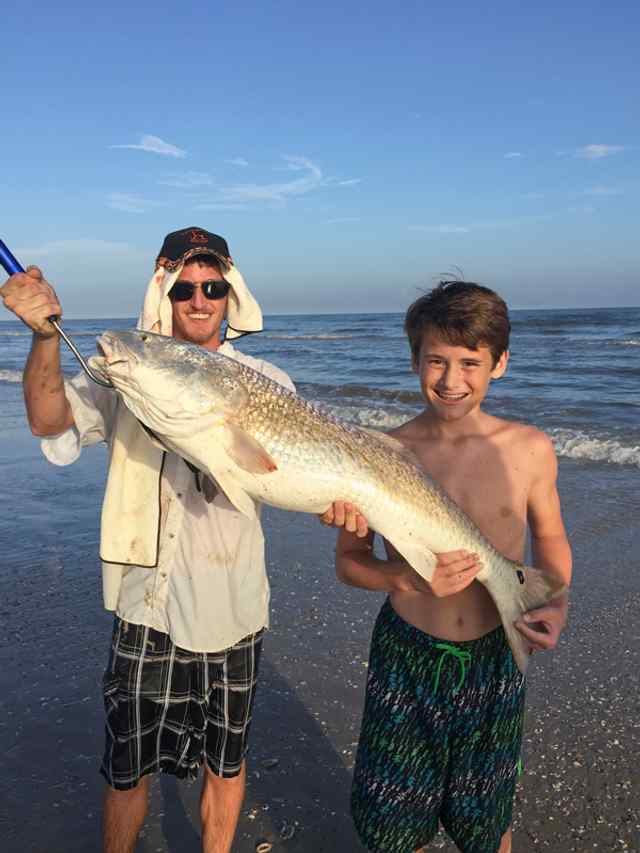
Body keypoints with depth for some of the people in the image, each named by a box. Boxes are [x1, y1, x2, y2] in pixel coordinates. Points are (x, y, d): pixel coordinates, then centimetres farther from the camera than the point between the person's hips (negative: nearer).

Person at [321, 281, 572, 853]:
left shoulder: (530, 450, -8)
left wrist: (557, 603, -9)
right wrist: (409, 578, -22)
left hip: (494, 660, 1)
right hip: (406, 659, -1)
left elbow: (549, 536, 9)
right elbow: (349, 561, -4)